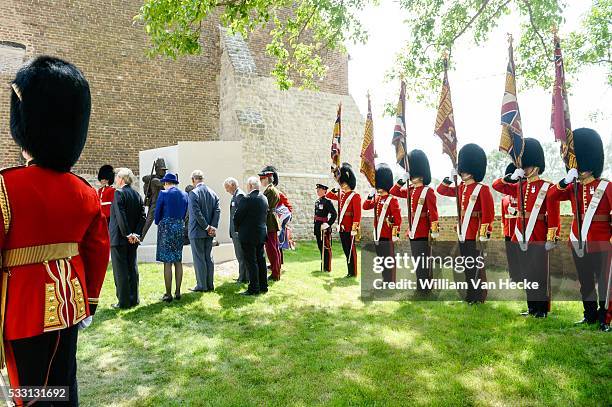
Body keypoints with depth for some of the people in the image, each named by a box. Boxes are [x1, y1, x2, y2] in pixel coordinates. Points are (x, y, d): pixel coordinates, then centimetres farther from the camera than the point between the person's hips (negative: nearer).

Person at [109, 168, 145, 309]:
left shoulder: (118, 193, -12)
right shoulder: (137, 195, 9)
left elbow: (120, 216, -20)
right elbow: (142, 217, 3)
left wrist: (128, 234, -15)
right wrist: (136, 234, -3)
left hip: (119, 238, -7)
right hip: (133, 239, 7)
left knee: (120, 271, 0)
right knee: (132, 269, 12)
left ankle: (124, 301, 6)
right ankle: (134, 299, 19)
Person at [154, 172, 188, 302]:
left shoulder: (164, 194, -7)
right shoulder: (184, 195, 8)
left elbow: (157, 212, -2)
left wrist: (158, 223, 15)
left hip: (166, 228, -5)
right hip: (180, 228, 5)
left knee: (167, 262, -2)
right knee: (178, 261, 10)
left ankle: (168, 294, 1)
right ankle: (178, 292, 14)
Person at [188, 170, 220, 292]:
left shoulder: (193, 193, -12)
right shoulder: (213, 193, 7)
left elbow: (197, 213, -19)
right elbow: (217, 211, 0)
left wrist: (208, 227, -12)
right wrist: (213, 227, -5)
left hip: (197, 232, -6)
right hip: (209, 232, 6)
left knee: (199, 259, 1)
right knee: (208, 258, 12)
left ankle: (202, 285, 7)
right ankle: (210, 284, 18)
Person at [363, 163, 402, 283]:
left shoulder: (392, 200, -11)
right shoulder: (377, 199, 13)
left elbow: (398, 218, -15)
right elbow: (366, 206, 12)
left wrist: (395, 234, -18)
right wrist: (371, 195, -1)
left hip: (387, 235, -8)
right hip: (378, 234, 8)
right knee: (381, 258, 15)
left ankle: (391, 282, 7)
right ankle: (385, 280, 26)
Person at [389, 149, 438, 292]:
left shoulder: (428, 191, -10)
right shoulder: (410, 190, 12)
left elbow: (433, 213, -15)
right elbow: (393, 192, 17)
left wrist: (434, 231, -17)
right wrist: (402, 180, 4)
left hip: (423, 232, -8)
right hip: (412, 231, 8)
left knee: (422, 260, -2)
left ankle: (423, 288, 7)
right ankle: (422, 284, 25)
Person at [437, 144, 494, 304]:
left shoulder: (482, 189, -9)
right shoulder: (460, 188, 11)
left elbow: (488, 214, -14)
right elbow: (441, 190, 20)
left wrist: (483, 236, -18)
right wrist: (449, 177, 5)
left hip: (475, 236, -7)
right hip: (463, 235, 7)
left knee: (476, 268, 1)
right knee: (467, 267, 14)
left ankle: (478, 298, 11)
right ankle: (470, 295, 25)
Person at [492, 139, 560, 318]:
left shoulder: (547, 187, -6)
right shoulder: (519, 186, 10)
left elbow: (553, 215, -10)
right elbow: (497, 186, 12)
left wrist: (551, 238, -13)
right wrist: (511, 177, -5)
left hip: (538, 238, -6)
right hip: (521, 237, 6)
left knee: (539, 274, 2)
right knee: (527, 273, 12)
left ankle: (542, 309, 15)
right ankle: (532, 307, 23)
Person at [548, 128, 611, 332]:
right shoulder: (573, 188, 8)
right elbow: (552, 195, -6)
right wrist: (566, 180, -19)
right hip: (578, 243, 5)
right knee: (585, 282, 14)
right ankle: (590, 316, 27)